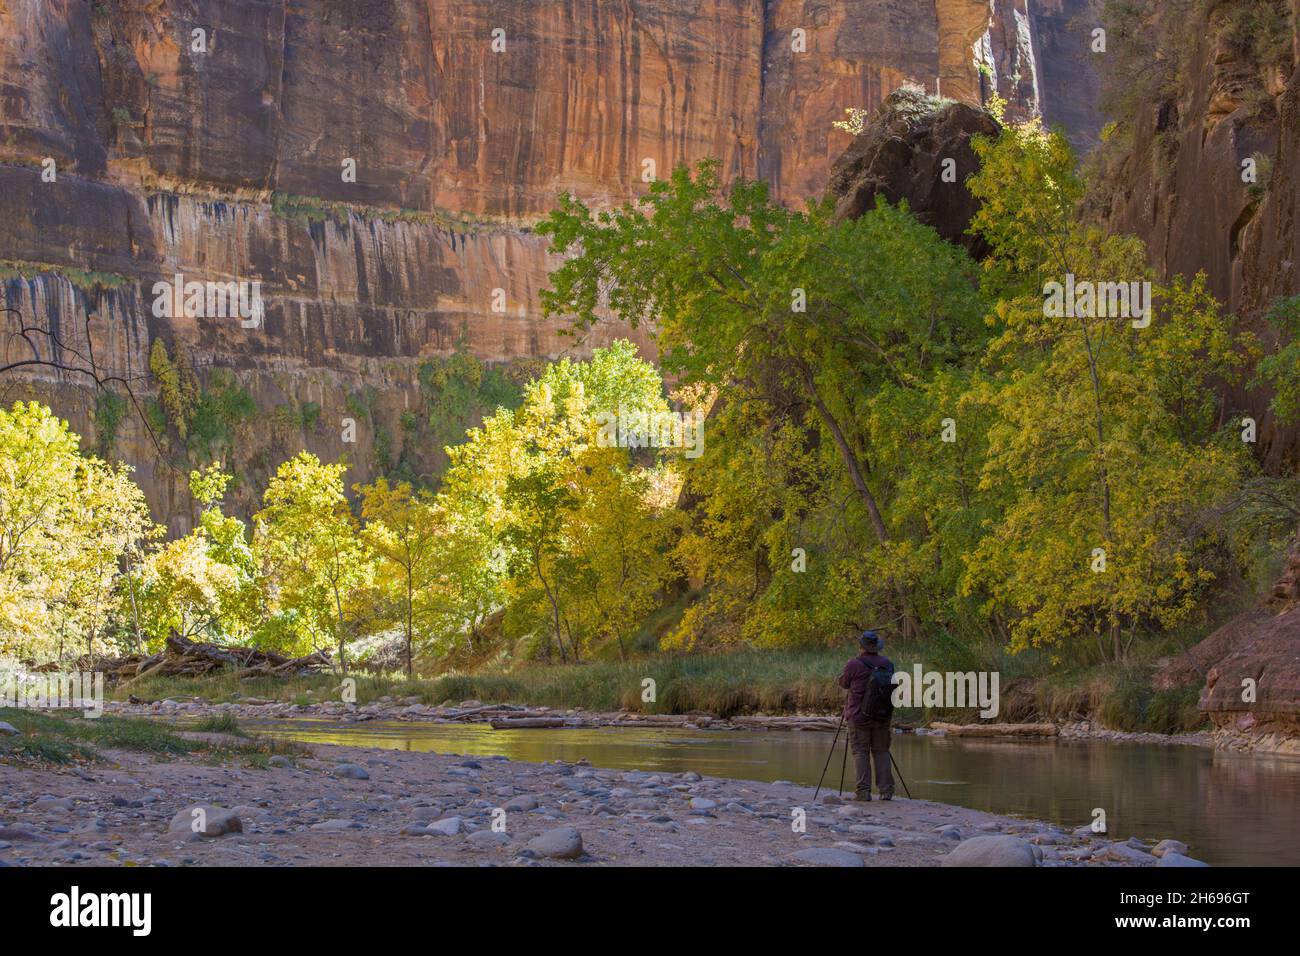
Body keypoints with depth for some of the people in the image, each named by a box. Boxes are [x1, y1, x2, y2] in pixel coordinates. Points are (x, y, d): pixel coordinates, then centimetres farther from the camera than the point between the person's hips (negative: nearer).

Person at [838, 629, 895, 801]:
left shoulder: (854, 665, -12)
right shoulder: (888, 664, 2)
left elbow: (843, 683, 4)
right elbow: (891, 687, 13)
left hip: (859, 716, -4)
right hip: (882, 718, 4)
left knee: (860, 752, 1)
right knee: (881, 752, 10)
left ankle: (863, 791, -4)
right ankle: (886, 790, 6)